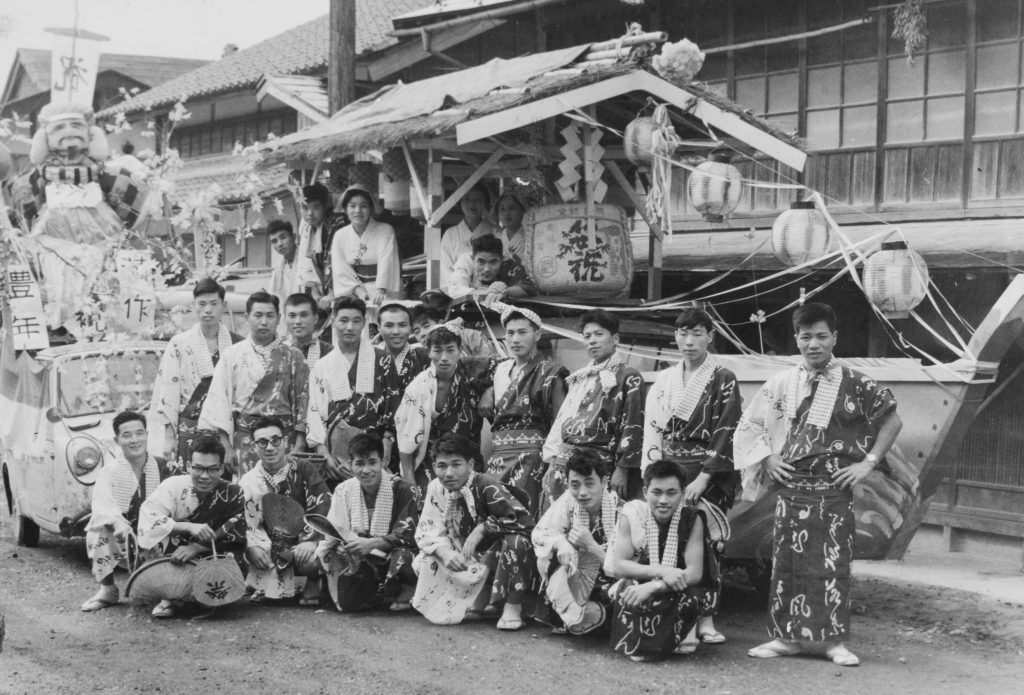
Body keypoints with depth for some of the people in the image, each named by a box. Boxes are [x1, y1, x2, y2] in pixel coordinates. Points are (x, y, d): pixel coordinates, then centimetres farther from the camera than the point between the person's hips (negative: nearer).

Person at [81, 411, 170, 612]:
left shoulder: (161, 468, 2)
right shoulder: (108, 472, -4)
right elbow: (101, 505, -20)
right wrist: (117, 521, -41)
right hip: (121, 543, -1)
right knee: (99, 531, -29)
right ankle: (107, 590, -9)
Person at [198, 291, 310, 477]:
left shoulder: (293, 357, 9)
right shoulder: (232, 355, 7)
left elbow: (303, 400, 6)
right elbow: (220, 401, 3)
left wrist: (299, 446, -3)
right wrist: (226, 446, -5)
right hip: (245, 438, -1)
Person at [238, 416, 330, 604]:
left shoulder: (303, 469, -3)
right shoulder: (248, 482, 3)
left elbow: (324, 508, -10)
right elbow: (246, 523, -1)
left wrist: (310, 540, -23)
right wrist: (252, 546, -22)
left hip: (304, 541, -3)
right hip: (272, 549, 3)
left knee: (309, 556, -35)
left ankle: (313, 583, 2)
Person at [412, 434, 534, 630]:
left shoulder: (485, 485, -23)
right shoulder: (435, 488, -7)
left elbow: (524, 520, -31)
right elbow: (426, 531, -7)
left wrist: (482, 528, -29)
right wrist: (444, 551, -28)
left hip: (495, 555, -5)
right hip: (462, 559, 6)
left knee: (518, 542, -36)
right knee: (423, 563, -14)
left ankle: (513, 607, -20)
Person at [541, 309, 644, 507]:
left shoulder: (628, 377, -1)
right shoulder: (579, 378, 21)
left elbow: (633, 426, -7)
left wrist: (622, 469, -14)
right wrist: (552, 459, 12)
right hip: (560, 464, 6)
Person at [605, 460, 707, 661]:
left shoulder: (691, 519, -9)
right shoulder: (631, 514, -11)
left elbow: (695, 573, -17)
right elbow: (617, 566, -16)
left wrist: (653, 587, -33)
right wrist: (661, 571, -30)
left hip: (674, 592, 1)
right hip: (635, 586, -1)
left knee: (691, 598, -31)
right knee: (627, 590, -34)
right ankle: (635, 643, -9)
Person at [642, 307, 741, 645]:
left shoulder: (723, 380, -1)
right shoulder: (664, 380, 13)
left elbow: (725, 434, -8)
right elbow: (652, 430, 10)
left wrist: (703, 478, -14)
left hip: (709, 475, -4)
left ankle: (705, 618, -1)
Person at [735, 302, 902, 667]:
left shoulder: (855, 384, -3)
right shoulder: (781, 384, 5)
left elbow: (892, 420, 5)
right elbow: (749, 425, 15)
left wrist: (869, 462, -1)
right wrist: (767, 457, 4)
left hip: (835, 486, -2)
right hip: (790, 484, 2)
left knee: (833, 561, 0)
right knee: (787, 559, 5)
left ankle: (834, 640, 9)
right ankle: (787, 636, 14)